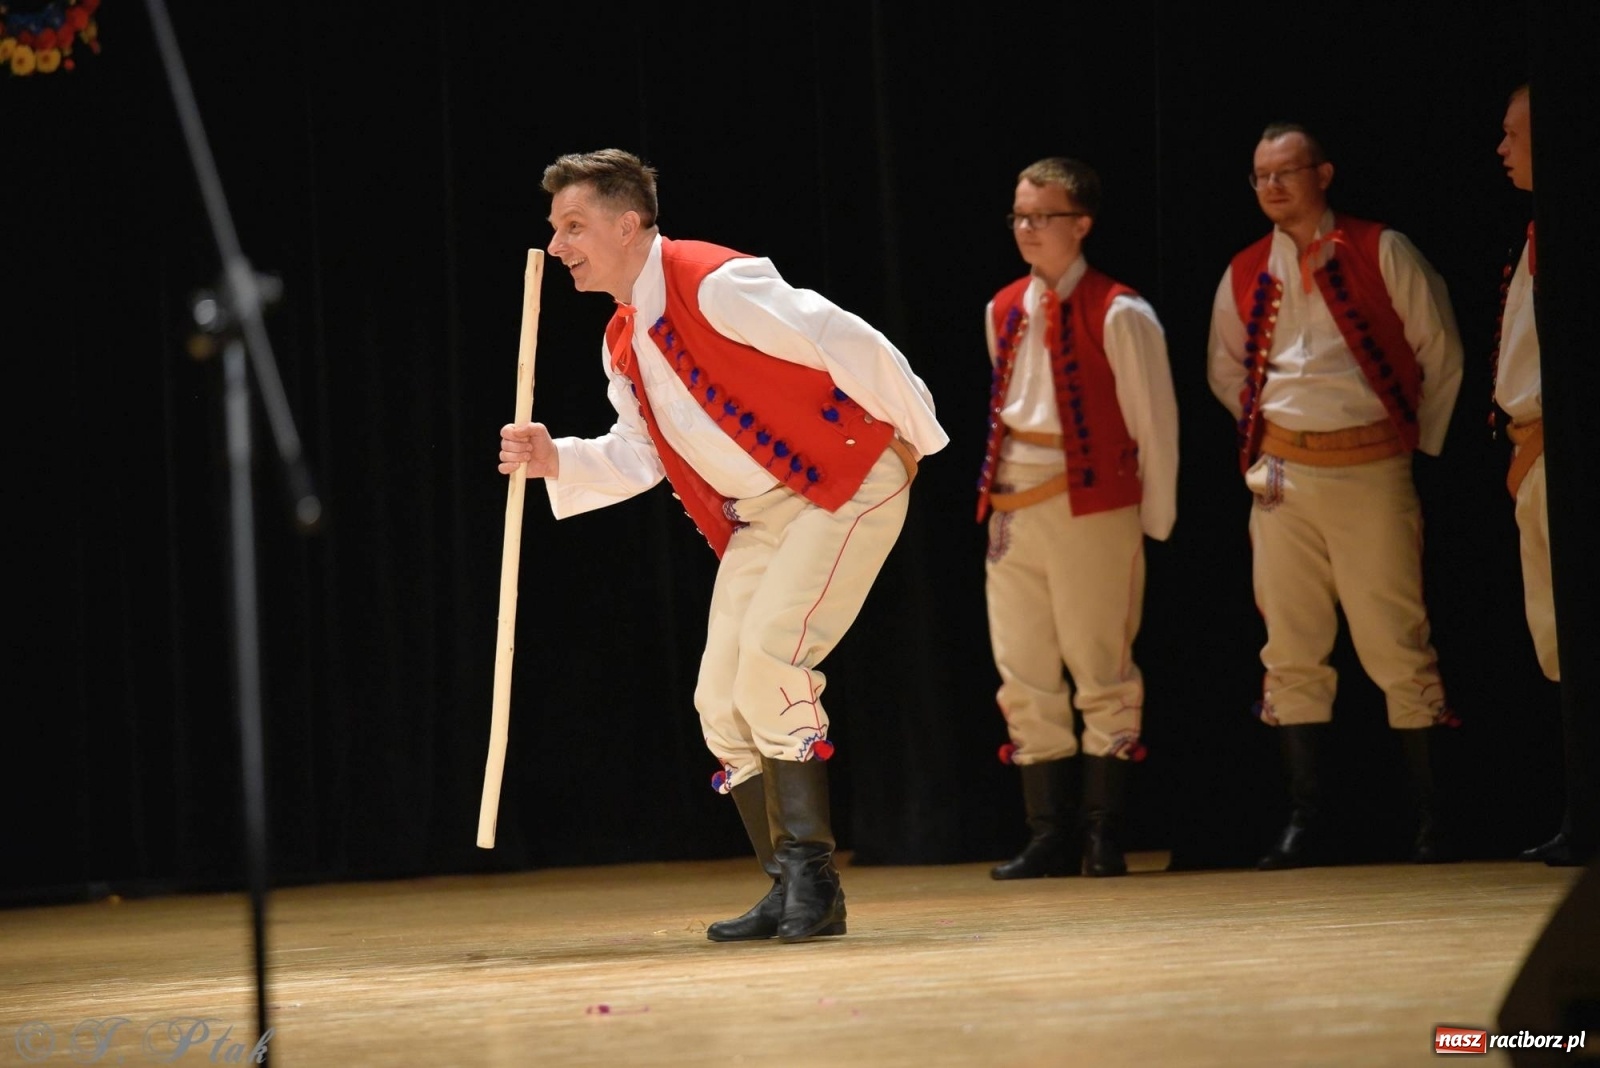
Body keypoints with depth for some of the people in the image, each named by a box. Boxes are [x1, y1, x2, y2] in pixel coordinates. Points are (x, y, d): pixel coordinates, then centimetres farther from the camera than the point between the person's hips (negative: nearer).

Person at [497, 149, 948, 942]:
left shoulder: (714, 284, -20)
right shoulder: (622, 344, 8)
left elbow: (849, 342, -20)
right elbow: (637, 457, 14)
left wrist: (909, 435, -11)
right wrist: (555, 461, -3)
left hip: (844, 485, -9)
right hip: (756, 517, 9)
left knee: (770, 655, -23)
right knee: (720, 698, 3)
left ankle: (811, 871, -16)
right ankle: (793, 892, 12)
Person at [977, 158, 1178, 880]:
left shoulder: (1119, 315, -8)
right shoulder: (1003, 312, 11)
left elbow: (1155, 422, -5)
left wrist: (1154, 520, -4)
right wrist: (1001, 484, 13)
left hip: (1093, 507, -6)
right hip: (1014, 508, 6)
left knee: (1099, 671, -1)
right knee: (1023, 677, 5)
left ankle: (1104, 836, 6)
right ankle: (1050, 835, 11)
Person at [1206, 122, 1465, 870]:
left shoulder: (1381, 253, -2)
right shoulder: (1245, 275, 9)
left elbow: (1440, 353, 2)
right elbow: (1225, 374, 24)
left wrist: (1420, 442, 4)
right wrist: (1261, 439, 14)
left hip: (1371, 472, -4)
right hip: (1284, 477, 4)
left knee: (1397, 646, -4)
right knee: (1292, 652, 3)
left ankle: (1431, 820, 4)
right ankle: (1305, 822, 7)